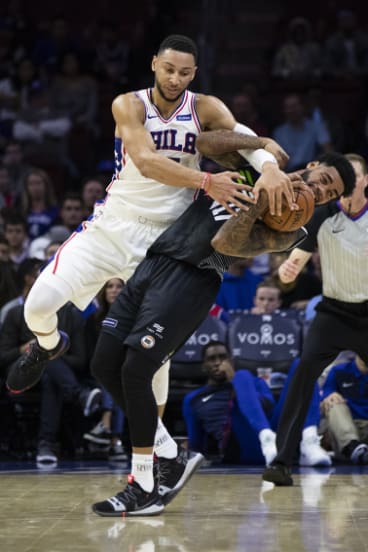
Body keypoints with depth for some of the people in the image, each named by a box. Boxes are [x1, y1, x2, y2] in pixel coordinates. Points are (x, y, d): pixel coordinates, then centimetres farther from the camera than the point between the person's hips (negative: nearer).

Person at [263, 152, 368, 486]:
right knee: (305, 369, -22)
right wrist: (287, 270, -32)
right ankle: (283, 461, -23)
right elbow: (295, 262, -10)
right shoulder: (323, 217, -8)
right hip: (334, 311, -1)